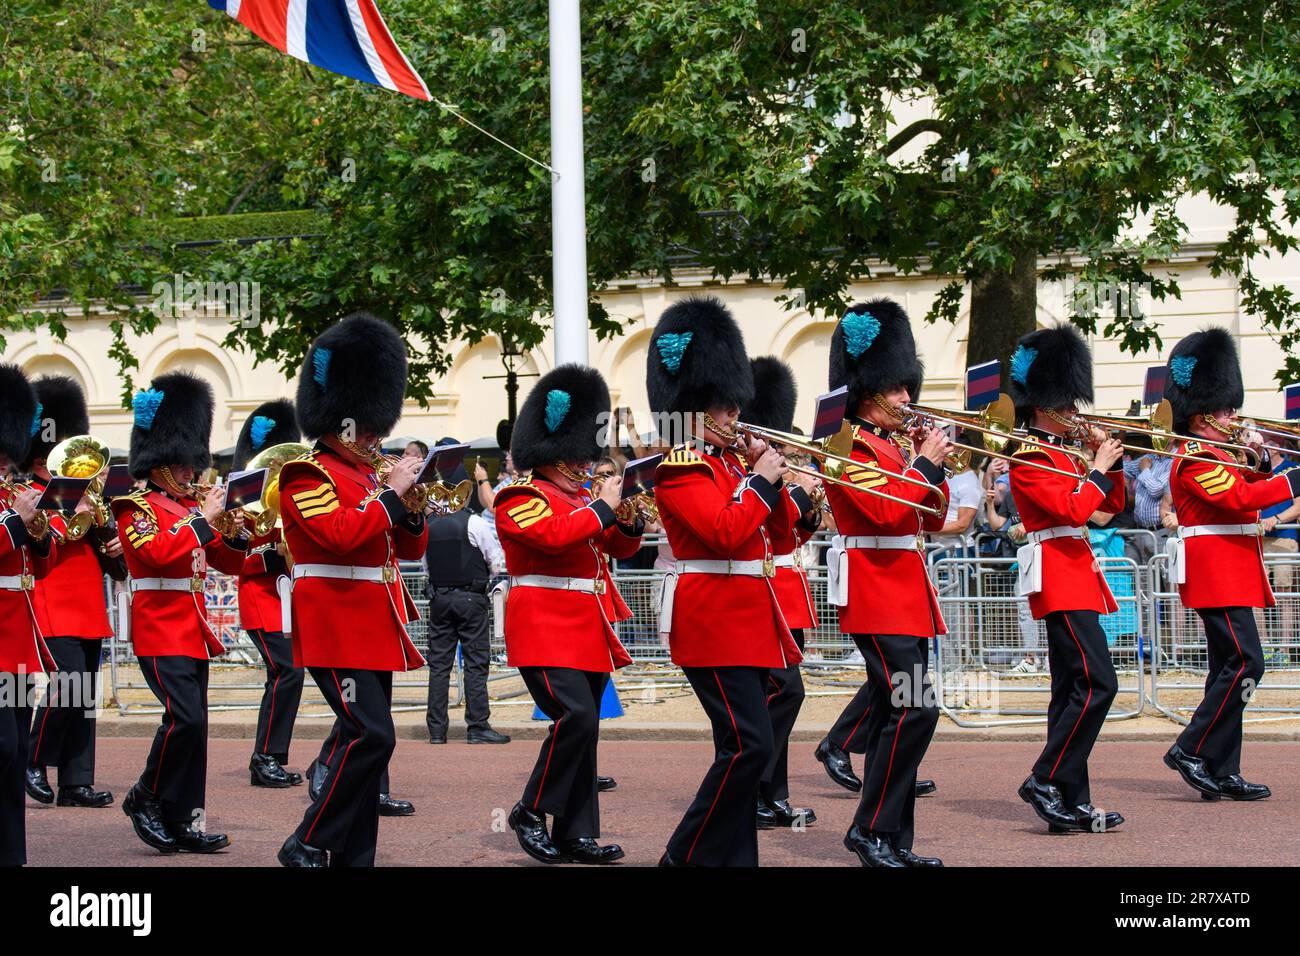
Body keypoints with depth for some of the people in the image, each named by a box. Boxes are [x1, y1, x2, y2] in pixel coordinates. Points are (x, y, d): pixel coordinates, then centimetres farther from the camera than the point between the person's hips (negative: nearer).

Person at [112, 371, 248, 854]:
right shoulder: (137, 507, -5)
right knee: (185, 717, -19)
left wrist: (234, 531, -2)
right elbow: (157, 551, -23)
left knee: (192, 724, 5)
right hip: (161, 630, -8)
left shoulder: (192, 506, 16)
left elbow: (229, 563, 17)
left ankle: (186, 820, 8)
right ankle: (146, 799, -2)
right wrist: (202, 519, -19)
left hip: (193, 631, 8)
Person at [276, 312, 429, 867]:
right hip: (337, 627, -9)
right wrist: (390, 495, -17)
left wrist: (410, 509, -2)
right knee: (371, 735, -18)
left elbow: (410, 548, 18)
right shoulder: (308, 477, -8)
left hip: (375, 628, 9)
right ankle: (309, 847, -9)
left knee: (362, 739, 8)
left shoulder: (366, 475, 18)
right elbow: (340, 534, -24)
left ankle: (353, 856, 11)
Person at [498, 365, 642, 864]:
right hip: (547, 629, -9)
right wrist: (602, 506, -15)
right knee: (576, 717, -22)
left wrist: (628, 521, -1)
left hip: (587, 632, 9)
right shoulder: (522, 498, -7)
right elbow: (555, 534, -25)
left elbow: (620, 546, 20)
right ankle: (531, 811, -7)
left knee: (583, 726, 6)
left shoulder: (581, 497, 19)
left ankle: (577, 835, 9)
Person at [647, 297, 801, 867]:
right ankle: (687, 858, -6)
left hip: (747, 615, 10)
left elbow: (778, 531, 20)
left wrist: (769, 478, 6)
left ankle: (735, 857, 13)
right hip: (714, 619, -10)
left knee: (743, 748, 9)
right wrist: (759, 481, -11)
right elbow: (727, 532, -23)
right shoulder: (679, 468, -10)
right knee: (748, 746, -14)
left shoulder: (727, 460, 17)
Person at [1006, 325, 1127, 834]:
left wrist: (1108, 459, 9)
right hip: (1059, 577, -10)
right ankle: (1046, 782, -12)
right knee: (1097, 682, -16)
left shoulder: (1063, 455, 18)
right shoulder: (1029, 458, -10)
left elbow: (1112, 504, 23)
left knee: (1072, 690, 8)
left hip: (1074, 577, 10)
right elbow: (1073, 510, -21)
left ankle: (1071, 803, 8)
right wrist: (1099, 467, -8)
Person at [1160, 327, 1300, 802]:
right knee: (1245, 663, -15)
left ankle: (1223, 773, 8)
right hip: (1217, 572, -11)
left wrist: (1259, 459, 7)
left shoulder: (1215, 454, 19)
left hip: (1230, 574, 11)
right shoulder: (1195, 458, -13)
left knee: (1229, 667, 8)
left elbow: (1247, 490, 24)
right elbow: (1239, 499, -24)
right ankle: (1191, 751, -11)